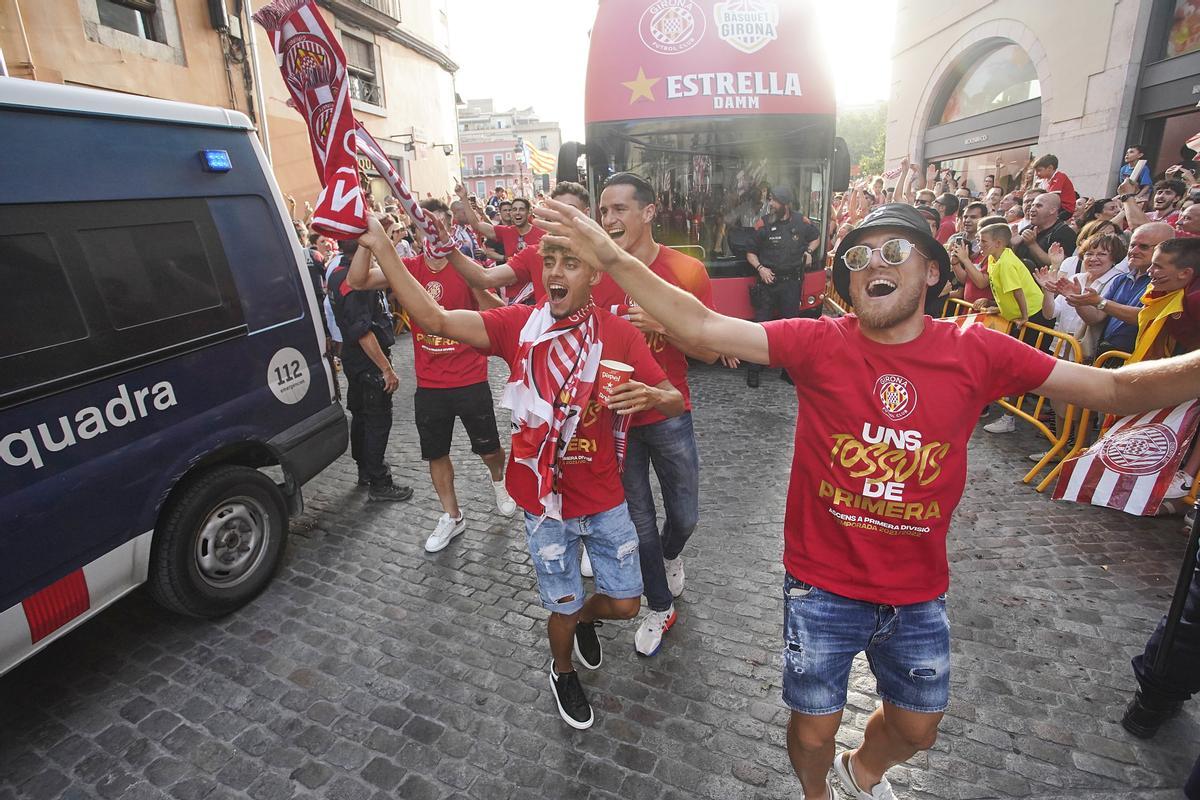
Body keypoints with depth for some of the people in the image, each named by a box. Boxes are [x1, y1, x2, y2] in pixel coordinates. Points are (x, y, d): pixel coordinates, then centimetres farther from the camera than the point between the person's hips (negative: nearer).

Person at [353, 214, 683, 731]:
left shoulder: (619, 334, -11)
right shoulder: (520, 325, -11)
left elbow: (675, 403, -8)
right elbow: (434, 319, -19)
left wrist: (651, 396, -31)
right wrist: (379, 246, -25)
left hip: (605, 500, 1)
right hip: (545, 503, -1)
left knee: (625, 604, 14)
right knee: (563, 608, 15)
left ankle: (586, 618, 51)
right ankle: (563, 673, 50)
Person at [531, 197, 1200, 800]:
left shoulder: (977, 352, -8)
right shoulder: (820, 343, -15)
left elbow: (1121, 388, -2)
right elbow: (701, 327, -23)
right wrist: (612, 256, -31)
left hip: (918, 593, 3)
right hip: (823, 586, -2)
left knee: (918, 727, 25)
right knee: (814, 731, 15)